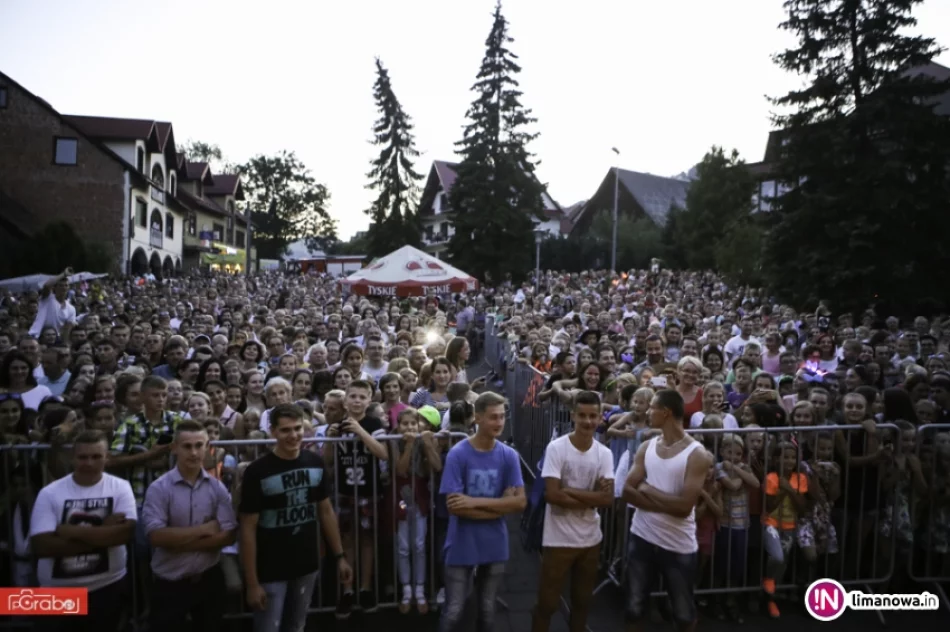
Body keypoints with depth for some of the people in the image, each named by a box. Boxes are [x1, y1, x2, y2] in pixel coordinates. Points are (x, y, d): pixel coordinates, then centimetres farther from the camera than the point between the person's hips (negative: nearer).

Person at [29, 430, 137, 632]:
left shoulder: (120, 487, -6)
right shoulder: (49, 493, -5)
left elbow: (125, 532, -19)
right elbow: (40, 546, -15)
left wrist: (72, 532, -19)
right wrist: (103, 535, -19)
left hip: (107, 587, 0)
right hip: (57, 592, 0)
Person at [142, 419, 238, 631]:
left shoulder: (217, 488, -3)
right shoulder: (158, 488, -11)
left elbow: (228, 536, -9)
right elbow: (156, 536, -20)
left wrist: (178, 541, -17)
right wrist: (203, 530, -15)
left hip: (209, 579, 3)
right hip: (169, 582, -2)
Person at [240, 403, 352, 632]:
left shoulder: (316, 464, -3)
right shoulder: (257, 472, -16)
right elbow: (248, 529, -12)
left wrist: (339, 556, 5)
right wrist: (252, 582, -12)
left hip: (307, 566, 4)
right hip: (270, 572, -4)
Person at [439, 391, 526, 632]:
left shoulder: (509, 455, -4)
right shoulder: (457, 454, -14)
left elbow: (520, 501, -10)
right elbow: (454, 506, -18)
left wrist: (476, 501, -19)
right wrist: (500, 507, -13)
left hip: (495, 547, 3)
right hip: (462, 547, -3)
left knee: (487, 611, 17)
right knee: (453, 612, 6)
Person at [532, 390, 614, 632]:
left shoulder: (604, 453, -2)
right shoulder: (556, 448, -15)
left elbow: (608, 499, -11)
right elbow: (552, 495, -21)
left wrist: (571, 491, -18)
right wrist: (591, 498, -15)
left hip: (591, 540, 4)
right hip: (558, 540, -4)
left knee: (583, 602, 20)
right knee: (547, 603, 7)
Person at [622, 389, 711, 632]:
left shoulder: (697, 454, -12)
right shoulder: (646, 447, 3)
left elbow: (684, 507, -19)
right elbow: (628, 492, -4)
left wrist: (647, 489, -12)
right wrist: (666, 503, -16)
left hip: (679, 546, -4)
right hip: (642, 538, 4)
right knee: (634, 607, 13)